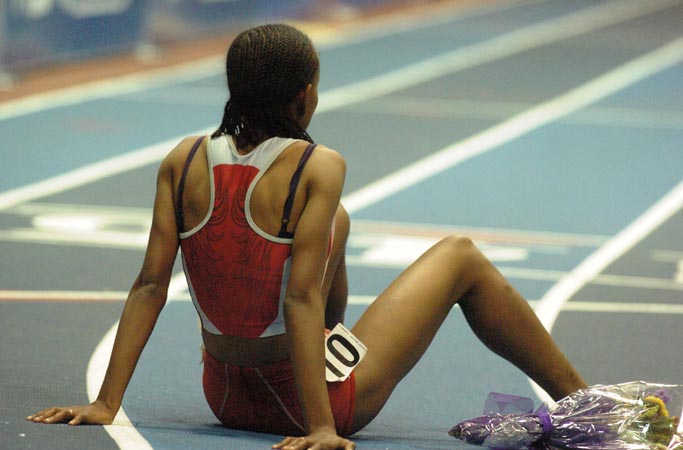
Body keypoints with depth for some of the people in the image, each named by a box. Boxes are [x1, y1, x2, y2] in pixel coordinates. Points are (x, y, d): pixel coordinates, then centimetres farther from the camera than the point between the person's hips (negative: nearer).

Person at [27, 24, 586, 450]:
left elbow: (150, 285, -9)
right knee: (460, 255, 15)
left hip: (228, 399, 6)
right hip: (316, 401, -5)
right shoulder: (318, 167, -19)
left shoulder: (184, 161, -6)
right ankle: (577, 397, 28)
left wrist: (106, 404, -9)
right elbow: (302, 297, -26)